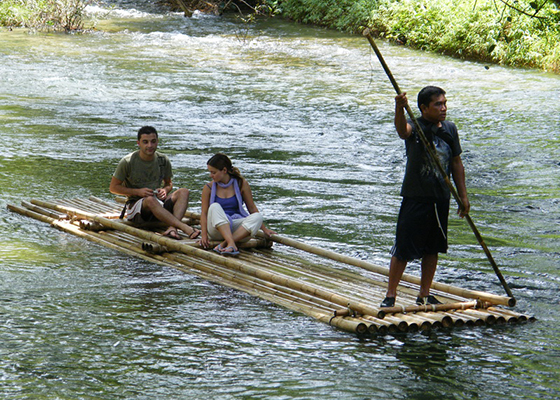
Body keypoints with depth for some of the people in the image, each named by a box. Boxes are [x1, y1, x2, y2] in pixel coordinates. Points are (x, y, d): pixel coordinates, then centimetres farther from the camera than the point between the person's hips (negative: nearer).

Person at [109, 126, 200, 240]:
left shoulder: (163, 160, 5)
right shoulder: (127, 162, -7)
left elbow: (169, 183, 20)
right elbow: (113, 187, -2)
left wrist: (165, 190, -6)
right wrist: (138, 191, -15)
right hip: (135, 206, -5)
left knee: (183, 192, -20)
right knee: (150, 200, -39)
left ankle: (172, 228, -44)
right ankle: (185, 228, -50)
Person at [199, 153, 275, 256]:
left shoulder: (241, 184, 3)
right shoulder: (209, 188, 3)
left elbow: (252, 208, 9)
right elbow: (204, 212, 1)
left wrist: (264, 229, 9)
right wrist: (204, 235, -13)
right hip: (216, 229, -1)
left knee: (258, 217, -28)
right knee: (215, 207, -30)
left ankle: (224, 244, -40)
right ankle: (231, 244, -46)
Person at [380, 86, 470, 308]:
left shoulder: (450, 129, 7)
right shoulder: (416, 128, -10)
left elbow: (456, 163, 15)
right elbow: (402, 130, -35)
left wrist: (463, 195, 14)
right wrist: (400, 109, -57)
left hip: (441, 200, 5)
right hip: (415, 198, -5)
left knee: (432, 249, 12)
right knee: (403, 249, -3)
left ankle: (425, 294, 23)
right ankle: (390, 295, 7)